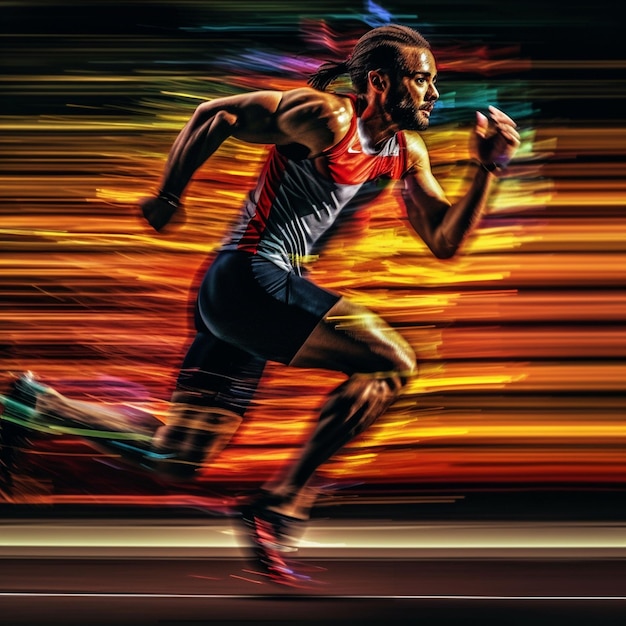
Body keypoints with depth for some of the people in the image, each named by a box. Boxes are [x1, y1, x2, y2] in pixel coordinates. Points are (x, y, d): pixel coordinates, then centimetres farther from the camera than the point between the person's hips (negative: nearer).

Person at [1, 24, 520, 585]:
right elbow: (215, 115, -7)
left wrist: (488, 169, 2)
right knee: (392, 361, -19)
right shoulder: (327, 117, -11)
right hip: (248, 278, -9)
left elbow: (443, 242, 12)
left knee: (177, 464, 11)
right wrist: (167, 198, -1)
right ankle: (278, 507, -13)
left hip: (261, 293, 9)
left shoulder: (407, 151, 13)